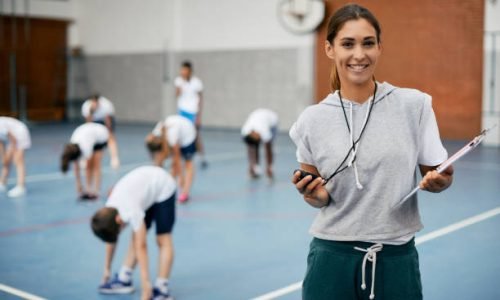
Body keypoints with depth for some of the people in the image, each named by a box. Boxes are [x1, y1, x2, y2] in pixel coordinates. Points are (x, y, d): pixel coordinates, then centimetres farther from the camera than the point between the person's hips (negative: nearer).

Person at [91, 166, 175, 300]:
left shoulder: (131, 212, -35)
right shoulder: (108, 211, -13)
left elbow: (141, 248, -33)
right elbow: (111, 240, 2)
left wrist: (146, 286, -32)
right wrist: (107, 269, 11)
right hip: (147, 186, 7)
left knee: (163, 240, -12)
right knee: (136, 237, 6)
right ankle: (124, 279, 16)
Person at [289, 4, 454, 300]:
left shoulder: (414, 104, -5)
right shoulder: (312, 119, -3)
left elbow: (438, 175, 2)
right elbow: (317, 196, 7)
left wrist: (438, 181, -19)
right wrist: (316, 195, -14)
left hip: (396, 259, 0)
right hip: (332, 258, 0)